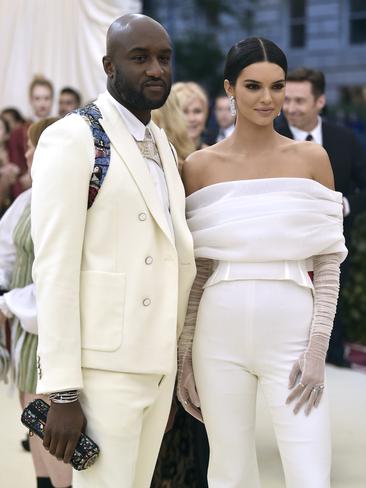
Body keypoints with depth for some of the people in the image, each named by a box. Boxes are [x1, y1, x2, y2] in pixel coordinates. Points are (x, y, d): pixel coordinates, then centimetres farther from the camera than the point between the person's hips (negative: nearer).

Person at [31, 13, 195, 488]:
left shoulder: (163, 146, 16)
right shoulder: (71, 138, -8)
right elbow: (54, 267, -14)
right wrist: (62, 392, -18)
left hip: (157, 364, 7)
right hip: (103, 367, -7)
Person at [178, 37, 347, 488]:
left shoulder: (311, 159, 3)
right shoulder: (200, 166, 4)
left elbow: (328, 263, 2)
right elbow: (195, 268, 8)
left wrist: (317, 349, -6)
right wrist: (184, 354, 5)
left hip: (292, 334, -1)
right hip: (220, 336, 1)